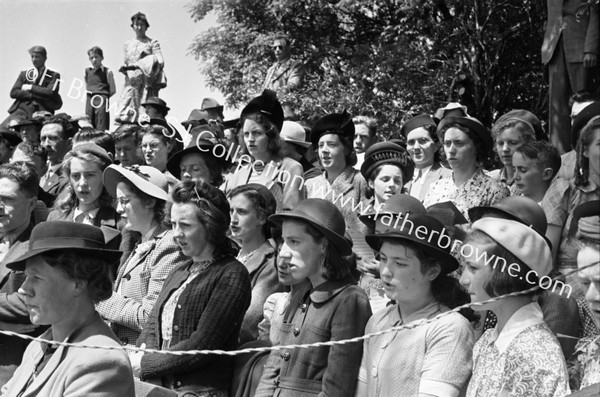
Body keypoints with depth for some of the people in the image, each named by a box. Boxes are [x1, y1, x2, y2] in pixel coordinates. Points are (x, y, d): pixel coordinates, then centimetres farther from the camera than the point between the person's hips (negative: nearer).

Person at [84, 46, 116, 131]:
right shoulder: (87, 71, 16)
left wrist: (104, 97, -5)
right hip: (89, 101, 5)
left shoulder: (107, 72, 2)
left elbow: (113, 90, 2)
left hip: (102, 101, -5)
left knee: (101, 128, -10)